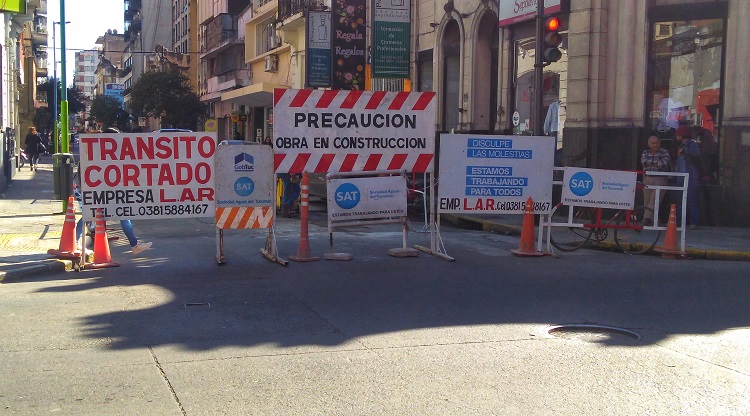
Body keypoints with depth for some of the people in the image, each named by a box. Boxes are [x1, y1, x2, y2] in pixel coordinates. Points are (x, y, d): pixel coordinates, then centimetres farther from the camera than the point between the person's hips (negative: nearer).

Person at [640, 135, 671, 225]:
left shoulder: (664, 152, 7)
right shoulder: (645, 152, 17)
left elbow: (665, 162, -12)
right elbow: (644, 162, -2)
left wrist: (651, 163, -2)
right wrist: (657, 162, -4)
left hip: (661, 178, -4)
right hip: (647, 178, 4)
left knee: (655, 198, -19)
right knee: (647, 200, -1)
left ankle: (648, 217, -27)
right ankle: (649, 220, 5)